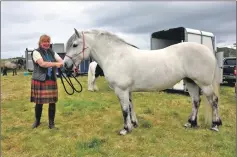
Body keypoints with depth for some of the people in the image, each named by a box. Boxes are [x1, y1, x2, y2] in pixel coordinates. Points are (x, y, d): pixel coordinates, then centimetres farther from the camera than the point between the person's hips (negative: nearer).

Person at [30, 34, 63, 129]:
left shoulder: (52, 53, 11)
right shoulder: (36, 52, -5)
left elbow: (61, 61, 0)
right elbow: (42, 64, -21)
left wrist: (62, 63, -23)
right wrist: (56, 64, -28)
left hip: (52, 80, 4)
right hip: (39, 81, -4)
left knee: (52, 102, 4)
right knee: (39, 102, 7)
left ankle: (51, 123, 18)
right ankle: (37, 121, 32)